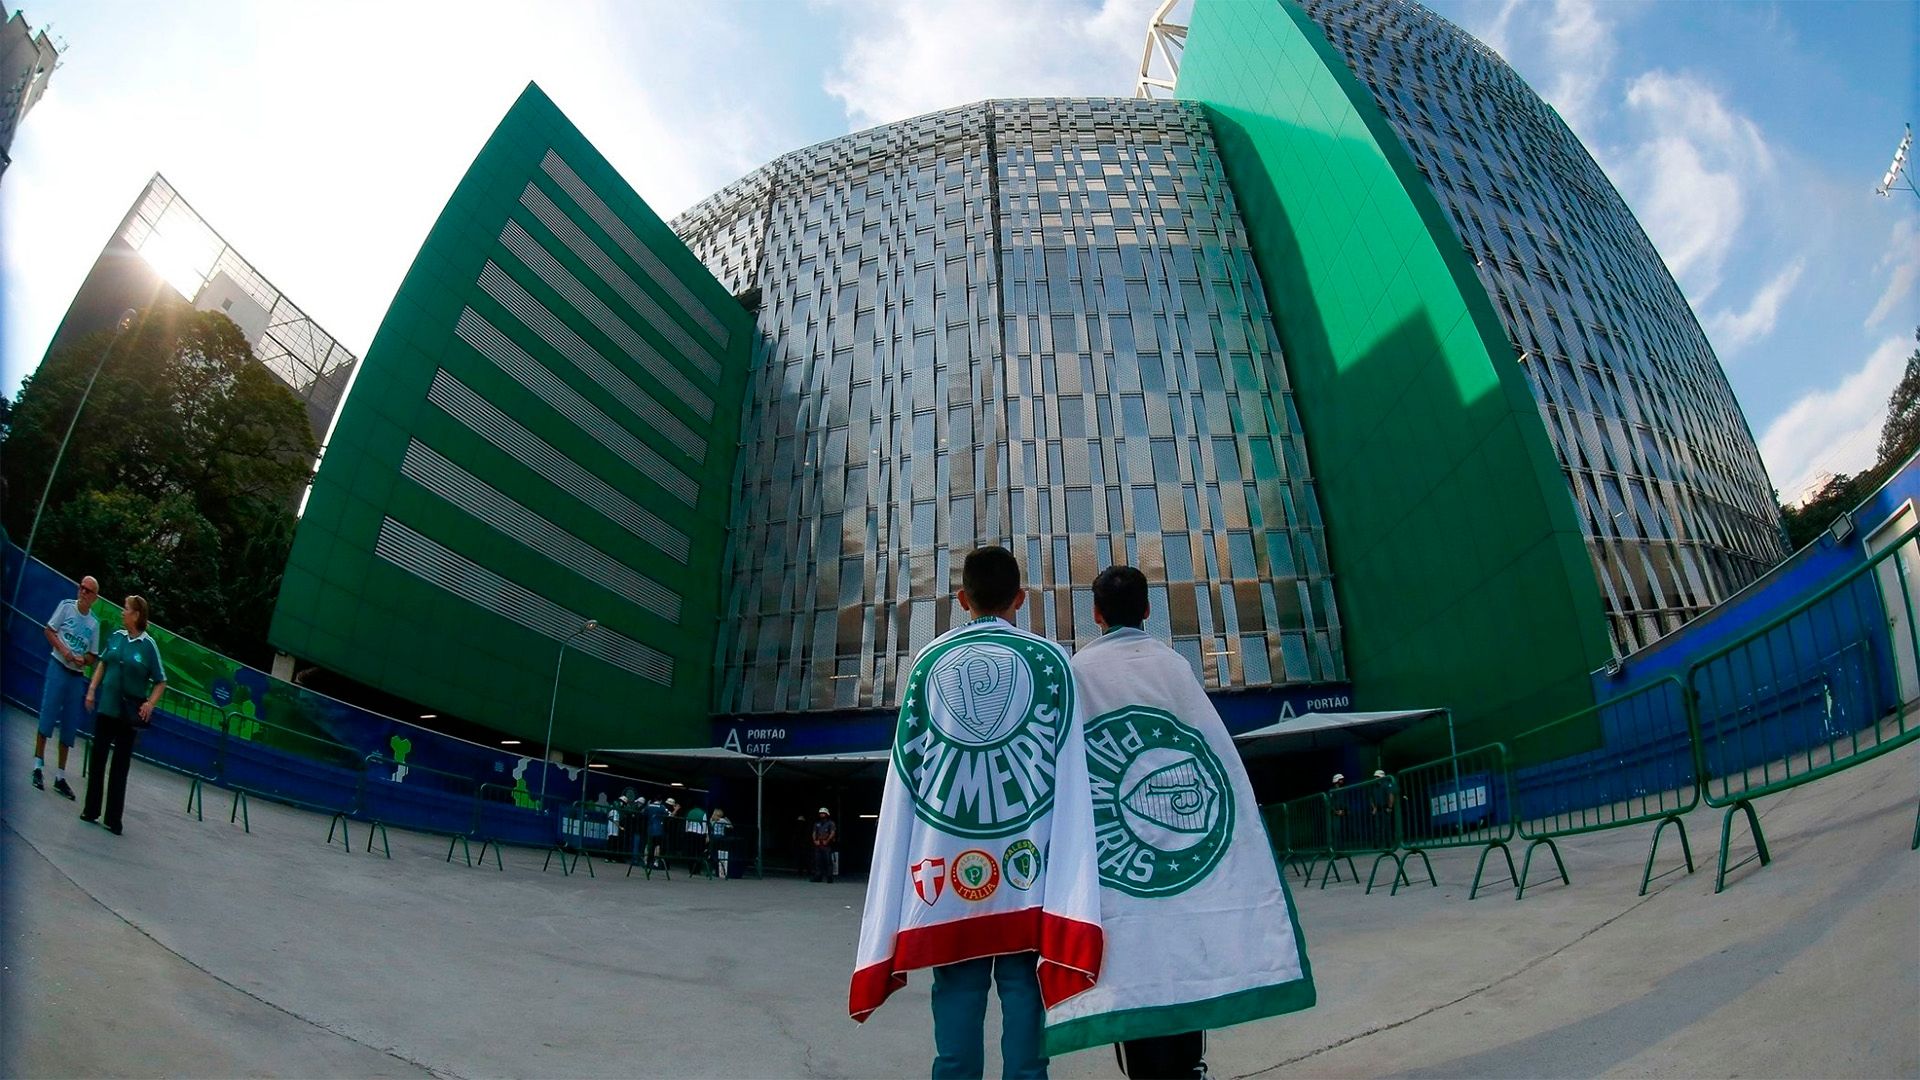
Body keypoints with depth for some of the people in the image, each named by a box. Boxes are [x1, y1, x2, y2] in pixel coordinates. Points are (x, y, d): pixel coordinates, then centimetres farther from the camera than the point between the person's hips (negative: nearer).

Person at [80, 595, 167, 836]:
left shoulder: (148, 646, -9)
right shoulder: (116, 637, 1)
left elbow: (161, 682, -4)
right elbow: (103, 664, 15)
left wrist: (150, 703, -16)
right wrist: (92, 689, 6)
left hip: (128, 713, -3)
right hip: (106, 707, 4)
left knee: (120, 765, 4)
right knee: (98, 758, 10)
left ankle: (113, 819, 11)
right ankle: (91, 810, 23)